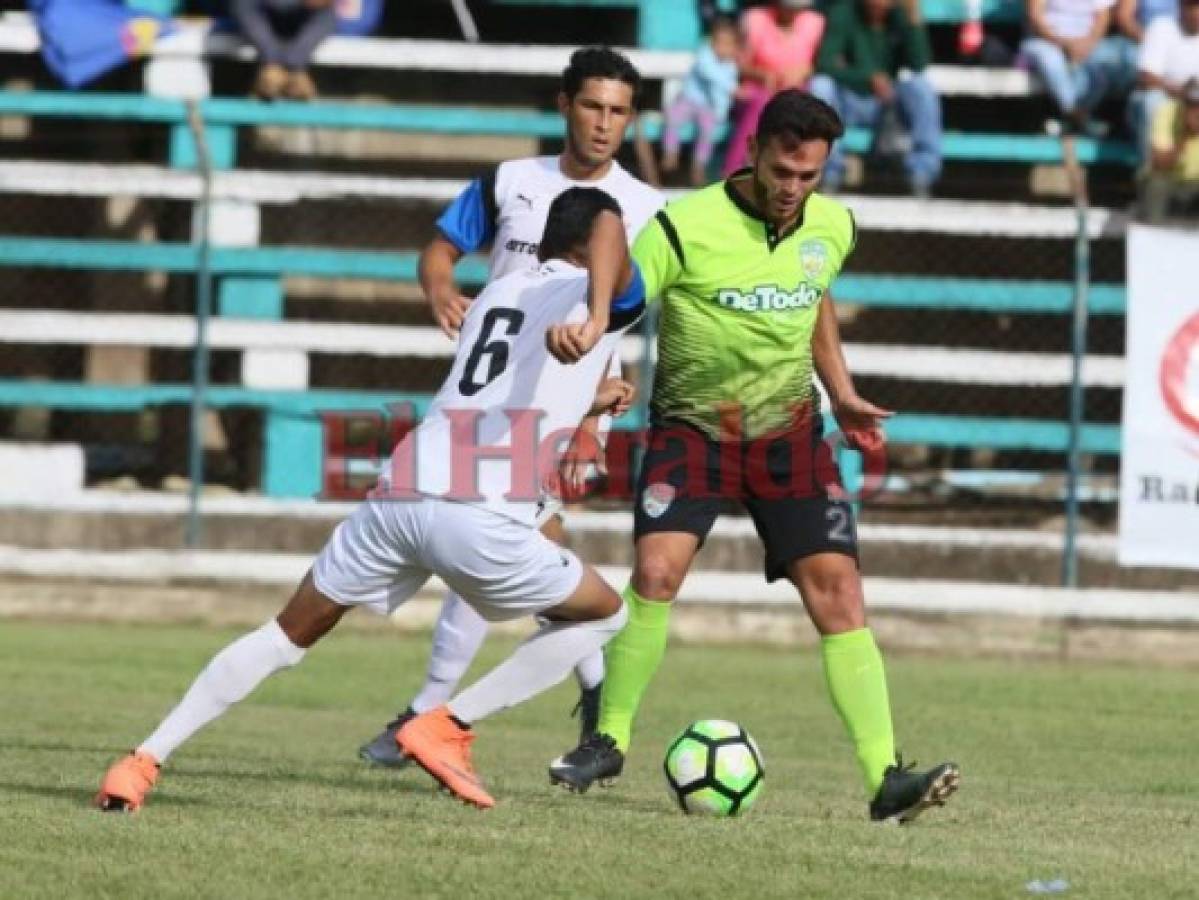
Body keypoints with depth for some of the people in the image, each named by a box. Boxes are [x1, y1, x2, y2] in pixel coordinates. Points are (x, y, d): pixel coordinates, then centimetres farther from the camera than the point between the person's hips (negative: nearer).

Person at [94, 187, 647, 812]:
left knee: (287, 635, 20)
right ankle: (449, 726, 6)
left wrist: (587, 398, 65)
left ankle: (142, 761, 10)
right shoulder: (600, 292, 11)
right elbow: (607, 224, -14)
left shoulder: (494, 294, 30)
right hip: (484, 517, -5)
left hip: (397, 496, 5)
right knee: (603, 616, 18)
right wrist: (595, 322, -31)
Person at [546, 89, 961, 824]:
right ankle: (609, 742, -1)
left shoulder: (833, 227, -1)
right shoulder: (684, 230, -18)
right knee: (657, 571, -21)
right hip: (694, 427, -3)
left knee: (838, 591, -8)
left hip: (788, 432, 3)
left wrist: (842, 393, 15)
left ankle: (887, 777, -10)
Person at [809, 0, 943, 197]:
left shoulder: (900, 16, -4)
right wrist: (869, 78, -30)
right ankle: (830, 173, -28)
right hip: (848, 102, -1)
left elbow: (919, 65, -15)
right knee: (820, 85, -30)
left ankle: (921, 174, -25)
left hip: (884, 103, 1)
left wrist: (914, 22, -24)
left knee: (922, 86, -24)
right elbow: (825, 63, -18)